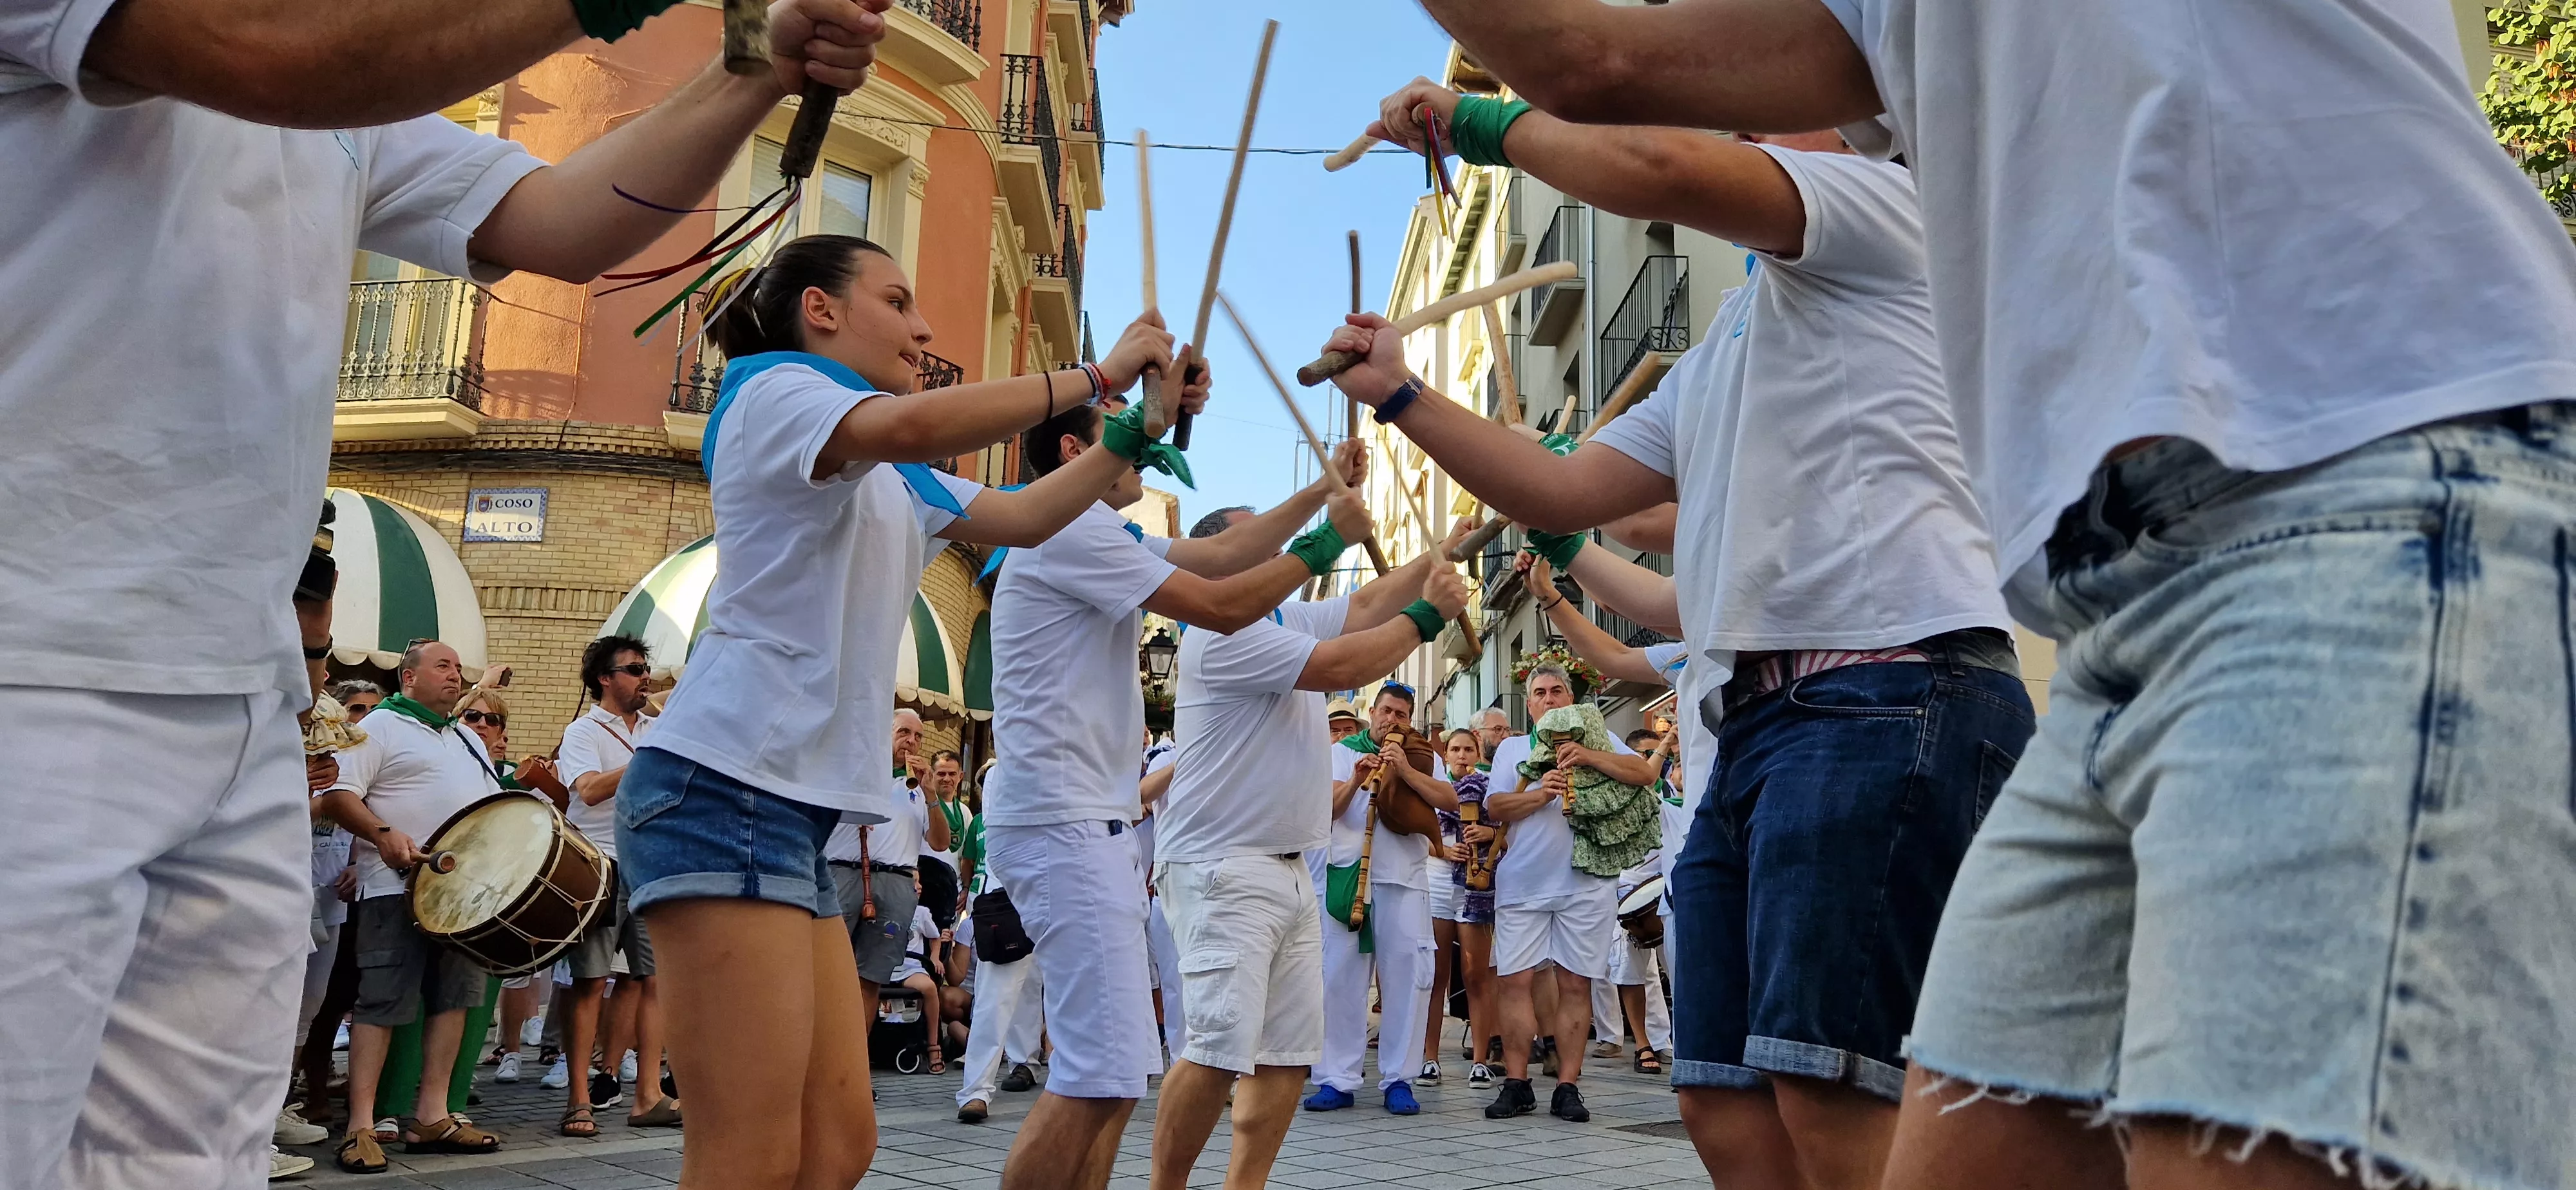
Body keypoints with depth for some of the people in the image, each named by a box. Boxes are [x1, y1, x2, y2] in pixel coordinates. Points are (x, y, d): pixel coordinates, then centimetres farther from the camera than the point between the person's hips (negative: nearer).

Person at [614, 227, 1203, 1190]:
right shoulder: (774, 391, -1)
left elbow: (1025, 517, 28)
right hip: (726, 784, -10)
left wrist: (1140, 428, 15)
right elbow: (911, 425, -22)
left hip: (793, 803, 10)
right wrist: (1099, 374, -13)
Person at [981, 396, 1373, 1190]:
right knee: (1104, 1072, -14)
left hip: (1089, 820, 11)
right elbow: (1222, 607, -13)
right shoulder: (1069, 530, -10)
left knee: (1109, 1067, 13)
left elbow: (1224, 553, 21)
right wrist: (1327, 540, -3)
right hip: (1063, 821, -11)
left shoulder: (1097, 536, 21)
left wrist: (1322, 489, 17)